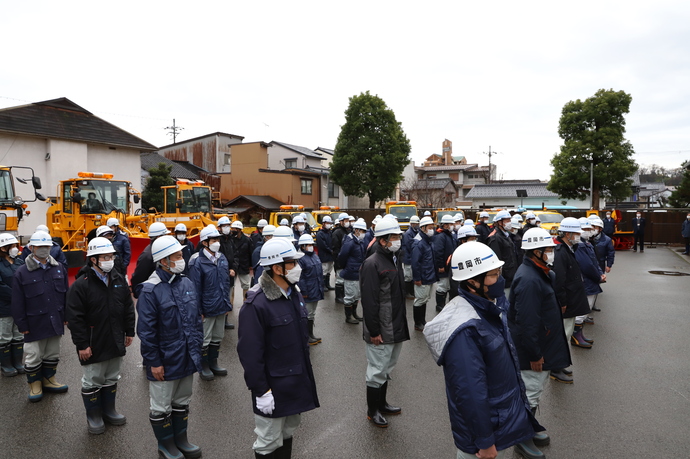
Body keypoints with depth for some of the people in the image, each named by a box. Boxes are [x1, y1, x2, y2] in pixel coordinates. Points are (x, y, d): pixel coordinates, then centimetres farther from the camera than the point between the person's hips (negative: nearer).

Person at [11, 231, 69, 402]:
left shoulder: (59, 268, 3)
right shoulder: (22, 272, -8)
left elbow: (65, 294, 9)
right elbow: (17, 302, -6)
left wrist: (66, 316, 8)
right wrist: (22, 325, -8)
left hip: (55, 322, 4)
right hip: (35, 323, -4)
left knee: (52, 354, 17)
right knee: (33, 357, 8)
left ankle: (48, 380, 35)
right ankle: (34, 385, 27)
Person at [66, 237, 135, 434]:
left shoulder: (119, 279, 2)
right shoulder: (81, 284, -16)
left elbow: (128, 307, 10)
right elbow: (75, 318, -16)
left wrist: (129, 332, 9)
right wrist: (81, 344, -16)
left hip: (116, 342, 6)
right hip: (93, 345, -5)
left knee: (112, 379, 19)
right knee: (92, 382, 10)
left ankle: (109, 410, 36)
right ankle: (93, 416, 27)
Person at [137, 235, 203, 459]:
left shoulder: (187, 283, 1)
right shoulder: (150, 290, -19)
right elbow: (146, 331, -17)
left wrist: (197, 348, 10)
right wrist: (154, 362, -14)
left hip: (187, 358, 6)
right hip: (165, 361, -6)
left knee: (182, 403, 22)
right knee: (161, 408, 14)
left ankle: (180, 439, 40)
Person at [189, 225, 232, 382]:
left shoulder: (222, 258, 5)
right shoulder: (198, 261, -16)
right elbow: (196, 288, -15)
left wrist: (227, 303, 12)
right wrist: (198, 311, -13)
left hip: (221, 308, 7)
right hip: (207, 309, -6)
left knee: (217, 337, 19)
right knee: (204, 340, 10)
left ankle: (213, 363, 36)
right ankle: (204, 367, 27)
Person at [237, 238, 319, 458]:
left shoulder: (294, 294, 4)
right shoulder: (256, 305, -23)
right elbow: (250, 353, -21)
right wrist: (261, 391, -19)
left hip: (297, 381, 8)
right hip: (273, 387, -7)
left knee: (287, 434, 23)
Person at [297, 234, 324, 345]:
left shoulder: (315, 256, 11)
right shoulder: (301, 259, -17)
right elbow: (300, 277, -19)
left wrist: (321, 287, 18)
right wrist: (303, 292, -19)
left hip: (316, 291, 9)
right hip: (308, 292, -9)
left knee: (312, 314, 17)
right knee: (308, 315, 0)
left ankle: (311, 335, 28)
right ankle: (307, 337, 11)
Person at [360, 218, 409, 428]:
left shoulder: (395, 259, 11)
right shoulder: (372, 264, -19)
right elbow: (369, 301, -22)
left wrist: (401, 325, 19)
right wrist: (374, 331, -21)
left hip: (396, 328, 9)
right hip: (380, 331, -9)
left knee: (386, 369, 21)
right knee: (377, 371, 4)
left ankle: (382, 404, 37)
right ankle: (372, 411, 22)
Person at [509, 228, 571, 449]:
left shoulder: (539, 273, 6)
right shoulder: (529, 280, -29)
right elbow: (527, 323, -29)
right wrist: (535, 355, -23)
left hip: (542, 346, 11)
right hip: (533, 349, -11)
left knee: (535, 389, 24)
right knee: (530, 395, 4)